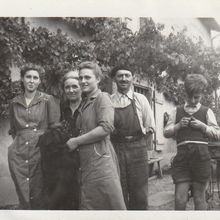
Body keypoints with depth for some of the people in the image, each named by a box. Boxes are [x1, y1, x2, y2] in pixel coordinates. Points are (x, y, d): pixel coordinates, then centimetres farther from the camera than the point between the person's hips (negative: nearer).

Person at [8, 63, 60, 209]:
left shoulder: (48, 100, 1)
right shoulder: (15, 103, 12)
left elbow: (55, 127, 0)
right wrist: (20, 142, 11)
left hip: (40, 151, -3)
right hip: (18, 154, 3)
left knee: (39, 196, 1)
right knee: (23, 197, 7)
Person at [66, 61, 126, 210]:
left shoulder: (102, 98, -5)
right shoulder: (84, 103, 18)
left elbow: (106, 128, -19)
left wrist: (76, 141, -12)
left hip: (100, 159, -8)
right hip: (85, 162, 8)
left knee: (111, 204, -2)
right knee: (87, 205, 13)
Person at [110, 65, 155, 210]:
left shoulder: (140, 99, 7)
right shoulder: (109, 100, 6)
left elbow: (150, 127, 9)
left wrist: (139, 133, -1)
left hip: (137, 148, 0)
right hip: (115, 149, 0)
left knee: (139, 196, 5)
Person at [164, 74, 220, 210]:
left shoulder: (207, 112, 12)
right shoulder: (177, 111, 16)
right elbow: (166, 132, 14)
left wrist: (202, 126, -6)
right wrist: (179, 125, -3)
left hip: (201, 154, -1)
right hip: (182, 154, 1)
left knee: (199, 196, 8)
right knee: (180, 198, -2)